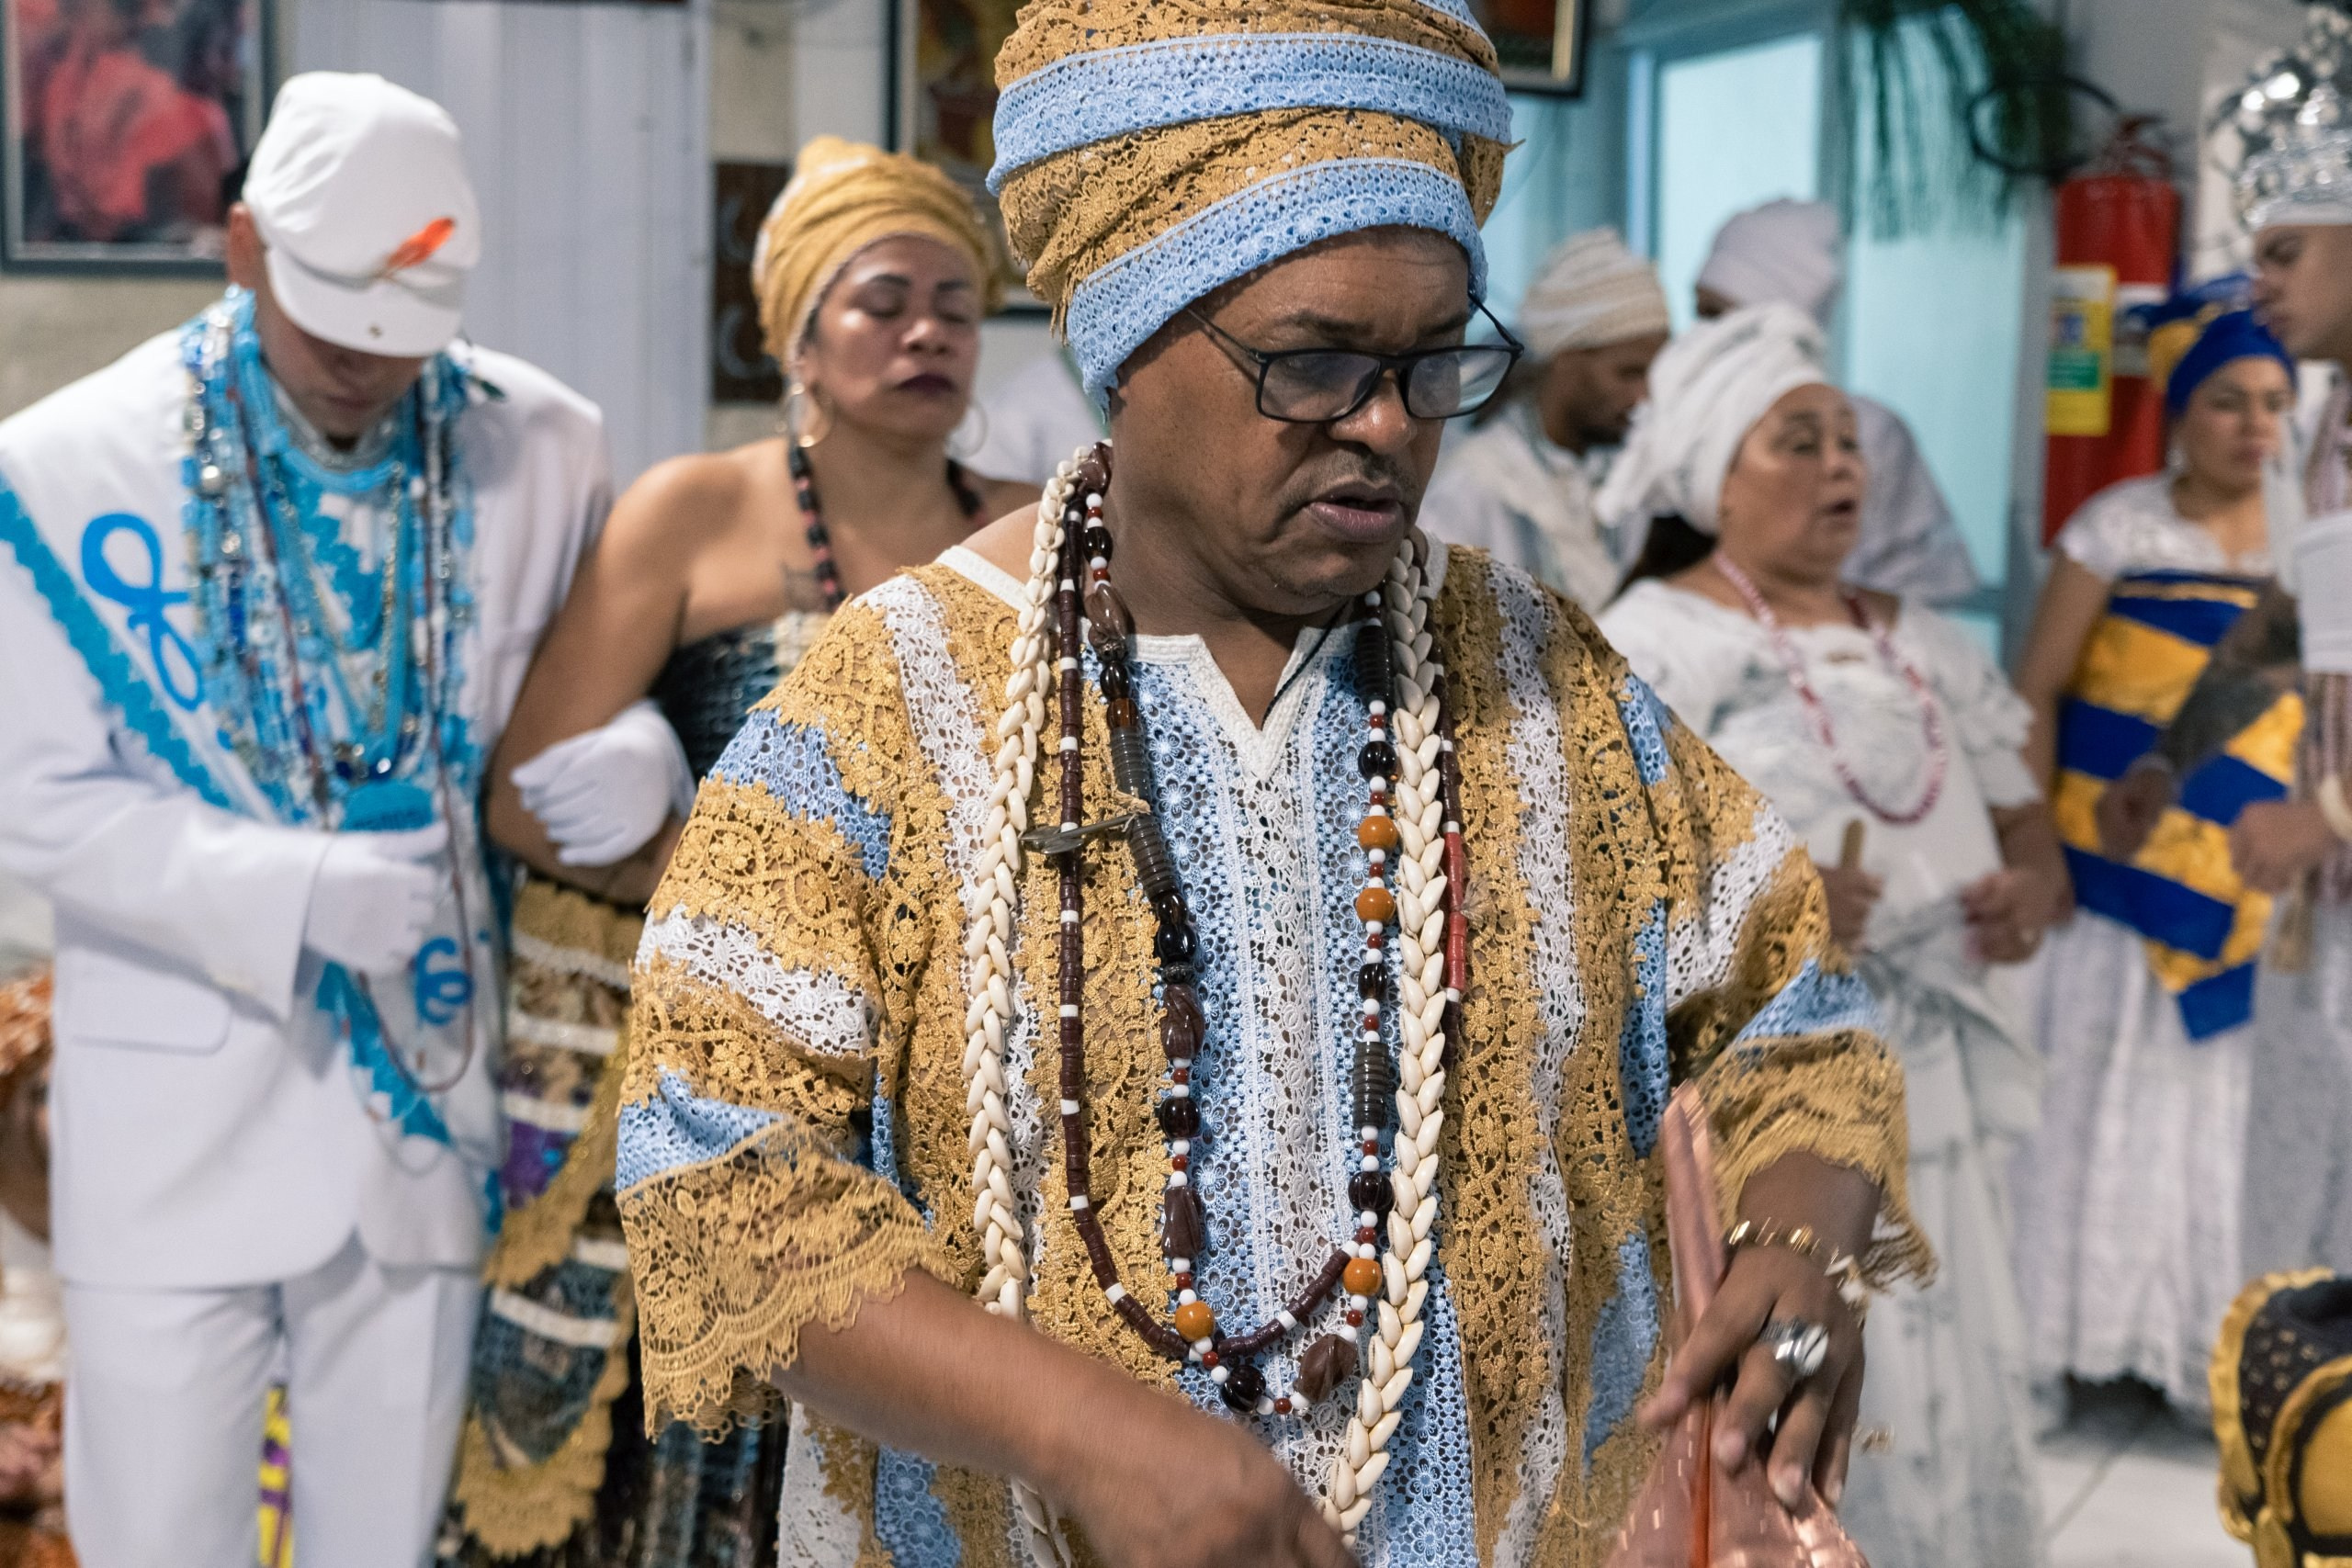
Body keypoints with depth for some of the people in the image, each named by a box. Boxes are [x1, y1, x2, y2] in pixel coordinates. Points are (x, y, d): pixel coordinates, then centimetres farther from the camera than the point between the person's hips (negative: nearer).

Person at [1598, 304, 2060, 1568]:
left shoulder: (1925, 647, 16)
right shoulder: (1660, 639, -4)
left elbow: (2025, 831, 20)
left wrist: (2028, 893, -3)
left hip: (1930, 1082, 6)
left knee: (1939, 1400, 8)